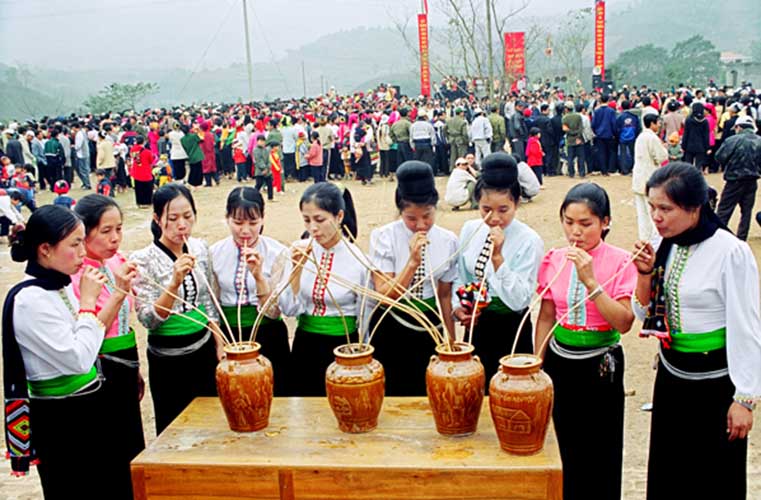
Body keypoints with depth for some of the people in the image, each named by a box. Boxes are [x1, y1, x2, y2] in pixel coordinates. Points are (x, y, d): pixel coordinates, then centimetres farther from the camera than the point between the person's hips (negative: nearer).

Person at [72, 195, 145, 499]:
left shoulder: (116, 262, 3)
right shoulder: (75, 274, -18)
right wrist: (119, 292, -29)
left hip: (124, 369, 7)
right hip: (100, 374, -7)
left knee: (133, 454, 16)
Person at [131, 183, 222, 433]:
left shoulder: (199, 248, -1)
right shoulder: (143, 260, -16)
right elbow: (149, 319, -20)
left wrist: (220, 345, 8)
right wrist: (174, 282, -32)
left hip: (204, 351, 4)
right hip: (168, 360, -4)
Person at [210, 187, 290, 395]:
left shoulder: (277, 252, -10)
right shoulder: (215, 252, -2)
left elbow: (273, 312, -11)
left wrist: (258, 275, -23)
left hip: (268, 338, -2)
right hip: (229, 337, 2)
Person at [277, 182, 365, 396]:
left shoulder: (359, 258, -12)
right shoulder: (299, 251, -5)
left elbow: (365, 319, -1)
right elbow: (288, 309, -7)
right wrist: (297, 267, -18)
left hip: (342, 347, -3)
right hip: (304, 347, 3)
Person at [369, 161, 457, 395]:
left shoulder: (448, 241, -4)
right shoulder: (384, 238, -13)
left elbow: (445, 295, 5)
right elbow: (384, 295, -18)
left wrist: (451, 341, 11)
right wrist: (413, 262, -29)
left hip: (430, 329, 2)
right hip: (391, 331, -2)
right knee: (392, 394, 8)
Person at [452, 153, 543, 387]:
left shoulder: (529, 241, -16)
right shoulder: (469, 230, -1)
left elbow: (518, 301, -20)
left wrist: (498, 257, -28)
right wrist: (457, 307, -8)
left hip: (511, 332, -4)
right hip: (476, 327, 5)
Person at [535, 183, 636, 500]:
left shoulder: (620, 262, -12)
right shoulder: (554, 260, -1)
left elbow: (624, 323, -20)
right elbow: (545, 317, 7)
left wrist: (590, 281, -27)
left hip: (601, 364, -3)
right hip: (560, 361, 4)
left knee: (602, 452, 7)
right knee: (569, 449, 16)